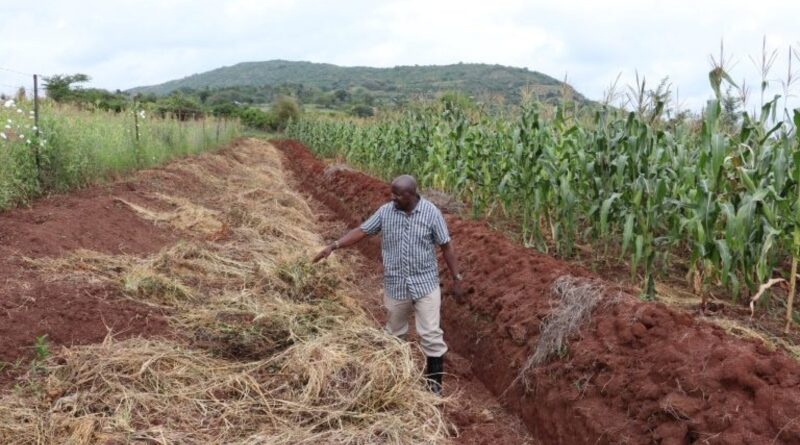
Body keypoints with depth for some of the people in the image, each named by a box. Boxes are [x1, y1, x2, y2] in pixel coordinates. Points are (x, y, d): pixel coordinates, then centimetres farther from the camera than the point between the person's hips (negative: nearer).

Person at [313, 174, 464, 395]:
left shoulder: (431, 212, -12)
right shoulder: (385, 212, -6)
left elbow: (446, 247, -6)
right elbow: (362, 231, 1)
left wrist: (456, 279, -5)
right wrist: (334, 246, -11)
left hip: (425, 284, -3)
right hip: (395, 284, 3)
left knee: (431, 335, -2)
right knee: (394, 333, 18)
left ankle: (434, 383, 12)